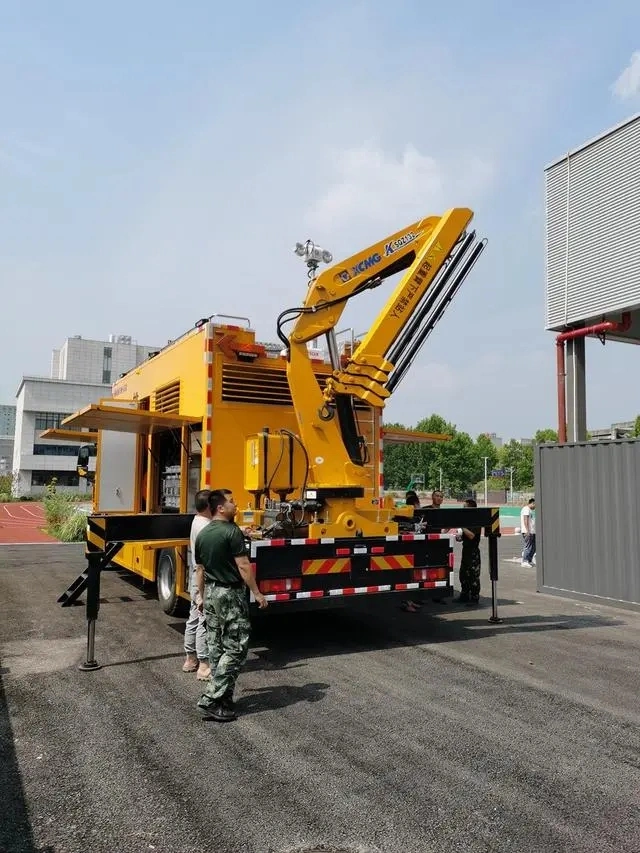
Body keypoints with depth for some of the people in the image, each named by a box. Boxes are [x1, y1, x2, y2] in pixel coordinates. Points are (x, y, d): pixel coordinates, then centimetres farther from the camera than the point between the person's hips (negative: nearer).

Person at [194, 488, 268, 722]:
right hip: (230, 594, -8)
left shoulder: (202, 534, 7)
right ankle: (211, 699, -3)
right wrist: (257, 593, -11)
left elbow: (200, 570, 13)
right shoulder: (232, 531, -17)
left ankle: (221, 698, 21)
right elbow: (243, 566, -18)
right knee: (236, 648, -1)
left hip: (211, 593, 8)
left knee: (216, 647, 13)